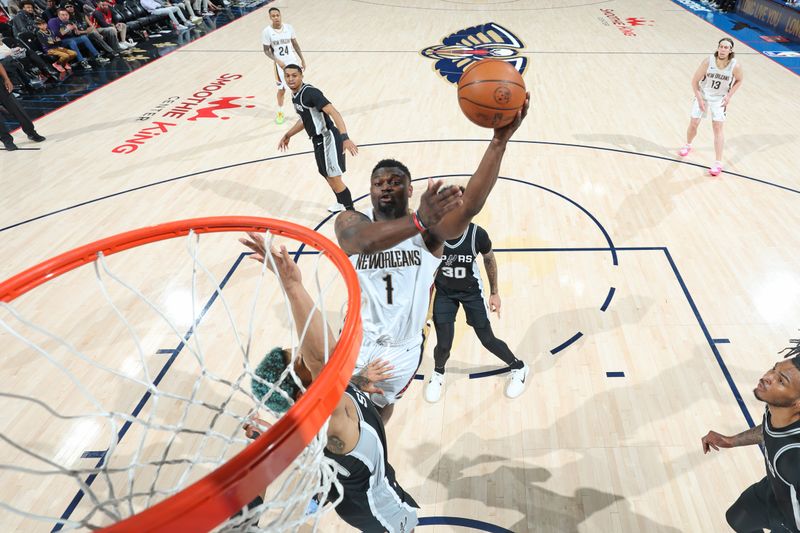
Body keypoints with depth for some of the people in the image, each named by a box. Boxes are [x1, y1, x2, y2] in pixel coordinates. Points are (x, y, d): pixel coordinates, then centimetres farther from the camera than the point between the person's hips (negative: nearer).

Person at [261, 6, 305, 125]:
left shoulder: (289, 28, -4)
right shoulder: (266, 32, -11)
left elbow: (295, 44, 8)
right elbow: (266, 50, -7)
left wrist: (302, 59, 7)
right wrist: (277, 60, -21)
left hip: (293, 62, 2)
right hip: (280, 64, -2)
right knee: (281, 89, 7)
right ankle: (280, 112, 28)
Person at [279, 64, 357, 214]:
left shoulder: (311, 92, -19)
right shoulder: (295, 96, 10)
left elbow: (334, 113, -28)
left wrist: (345, 138, -40)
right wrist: (287, 136, 33)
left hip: (328, 139, -10)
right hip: (318, 140, 10)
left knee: (334, 178, -9)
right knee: (326, 174, 22)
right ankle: (341, 203, 43)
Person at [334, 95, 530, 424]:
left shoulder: (430, 229, -14)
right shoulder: (350, 222, -15)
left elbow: (468, 207, -35)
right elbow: (366, 240, -40)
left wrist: (499, 141, -47)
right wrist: (419, 220, -59)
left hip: (404, 350, 1)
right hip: (357, 342, -1)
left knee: (383, 406, 26)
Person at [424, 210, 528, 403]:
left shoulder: (477, 234, -25)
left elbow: (489, 259, -4)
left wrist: (494, 292, 4)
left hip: (471, 291, 0)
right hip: (443, 292, 0)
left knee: (487, 340, 6)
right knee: (444, 344, -3)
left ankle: (518, 368, 35)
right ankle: (438, 373, 33)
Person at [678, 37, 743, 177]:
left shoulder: (735, 66, -19)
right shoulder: (708, 61, -21)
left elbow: (739, 81, 1)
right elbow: (695, 81, -12)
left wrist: (729, 96, -10)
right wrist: (699, 99, -16)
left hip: (719, 100, -1)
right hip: (702, 96, 1)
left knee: (718, 129, -7)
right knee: (693, 124, 7)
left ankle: (718, 163, -4)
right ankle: (688, 145, 41)